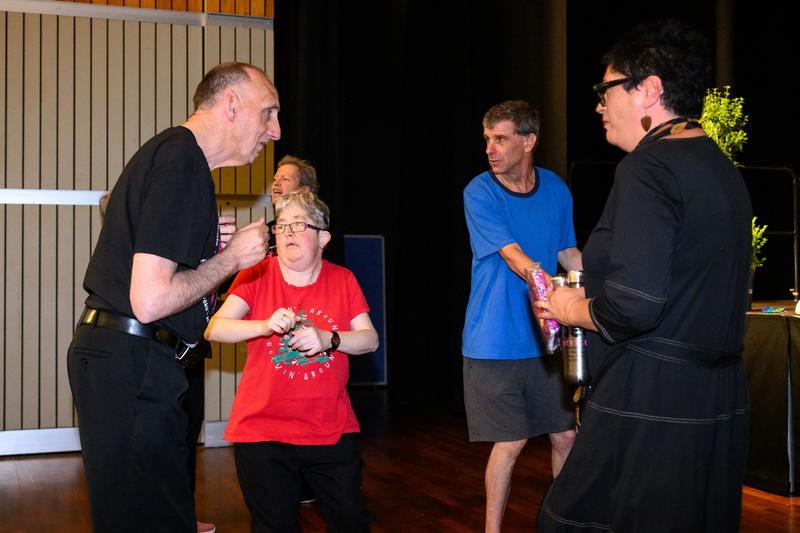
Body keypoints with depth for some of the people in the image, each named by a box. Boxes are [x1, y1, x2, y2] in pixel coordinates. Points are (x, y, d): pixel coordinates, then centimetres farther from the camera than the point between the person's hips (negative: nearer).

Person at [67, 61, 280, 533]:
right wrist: (232, 257, -11)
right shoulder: (183, 163, -17)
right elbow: (149, 301, -24)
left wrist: (207, 244, 10)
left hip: (112, 354, 11)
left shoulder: (170, 151, 16)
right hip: (132, 364, -11)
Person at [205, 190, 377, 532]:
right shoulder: (256, 275, -2)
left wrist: (327, 339, -21)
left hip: (332, 430, 2)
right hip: (262, 430, -2)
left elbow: (370, 339, -3)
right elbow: (214, 329, -12)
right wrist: (265, 326, -28)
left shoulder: (342, 280, 3)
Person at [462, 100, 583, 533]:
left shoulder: (555, 189, 4)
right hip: (496, 343, -4)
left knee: (566, 436, 10)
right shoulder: (479, 193, -11)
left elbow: (569, 254, 13)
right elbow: (514, 257, -22)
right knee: (510, 444, 0)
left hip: (546, 338, 4)